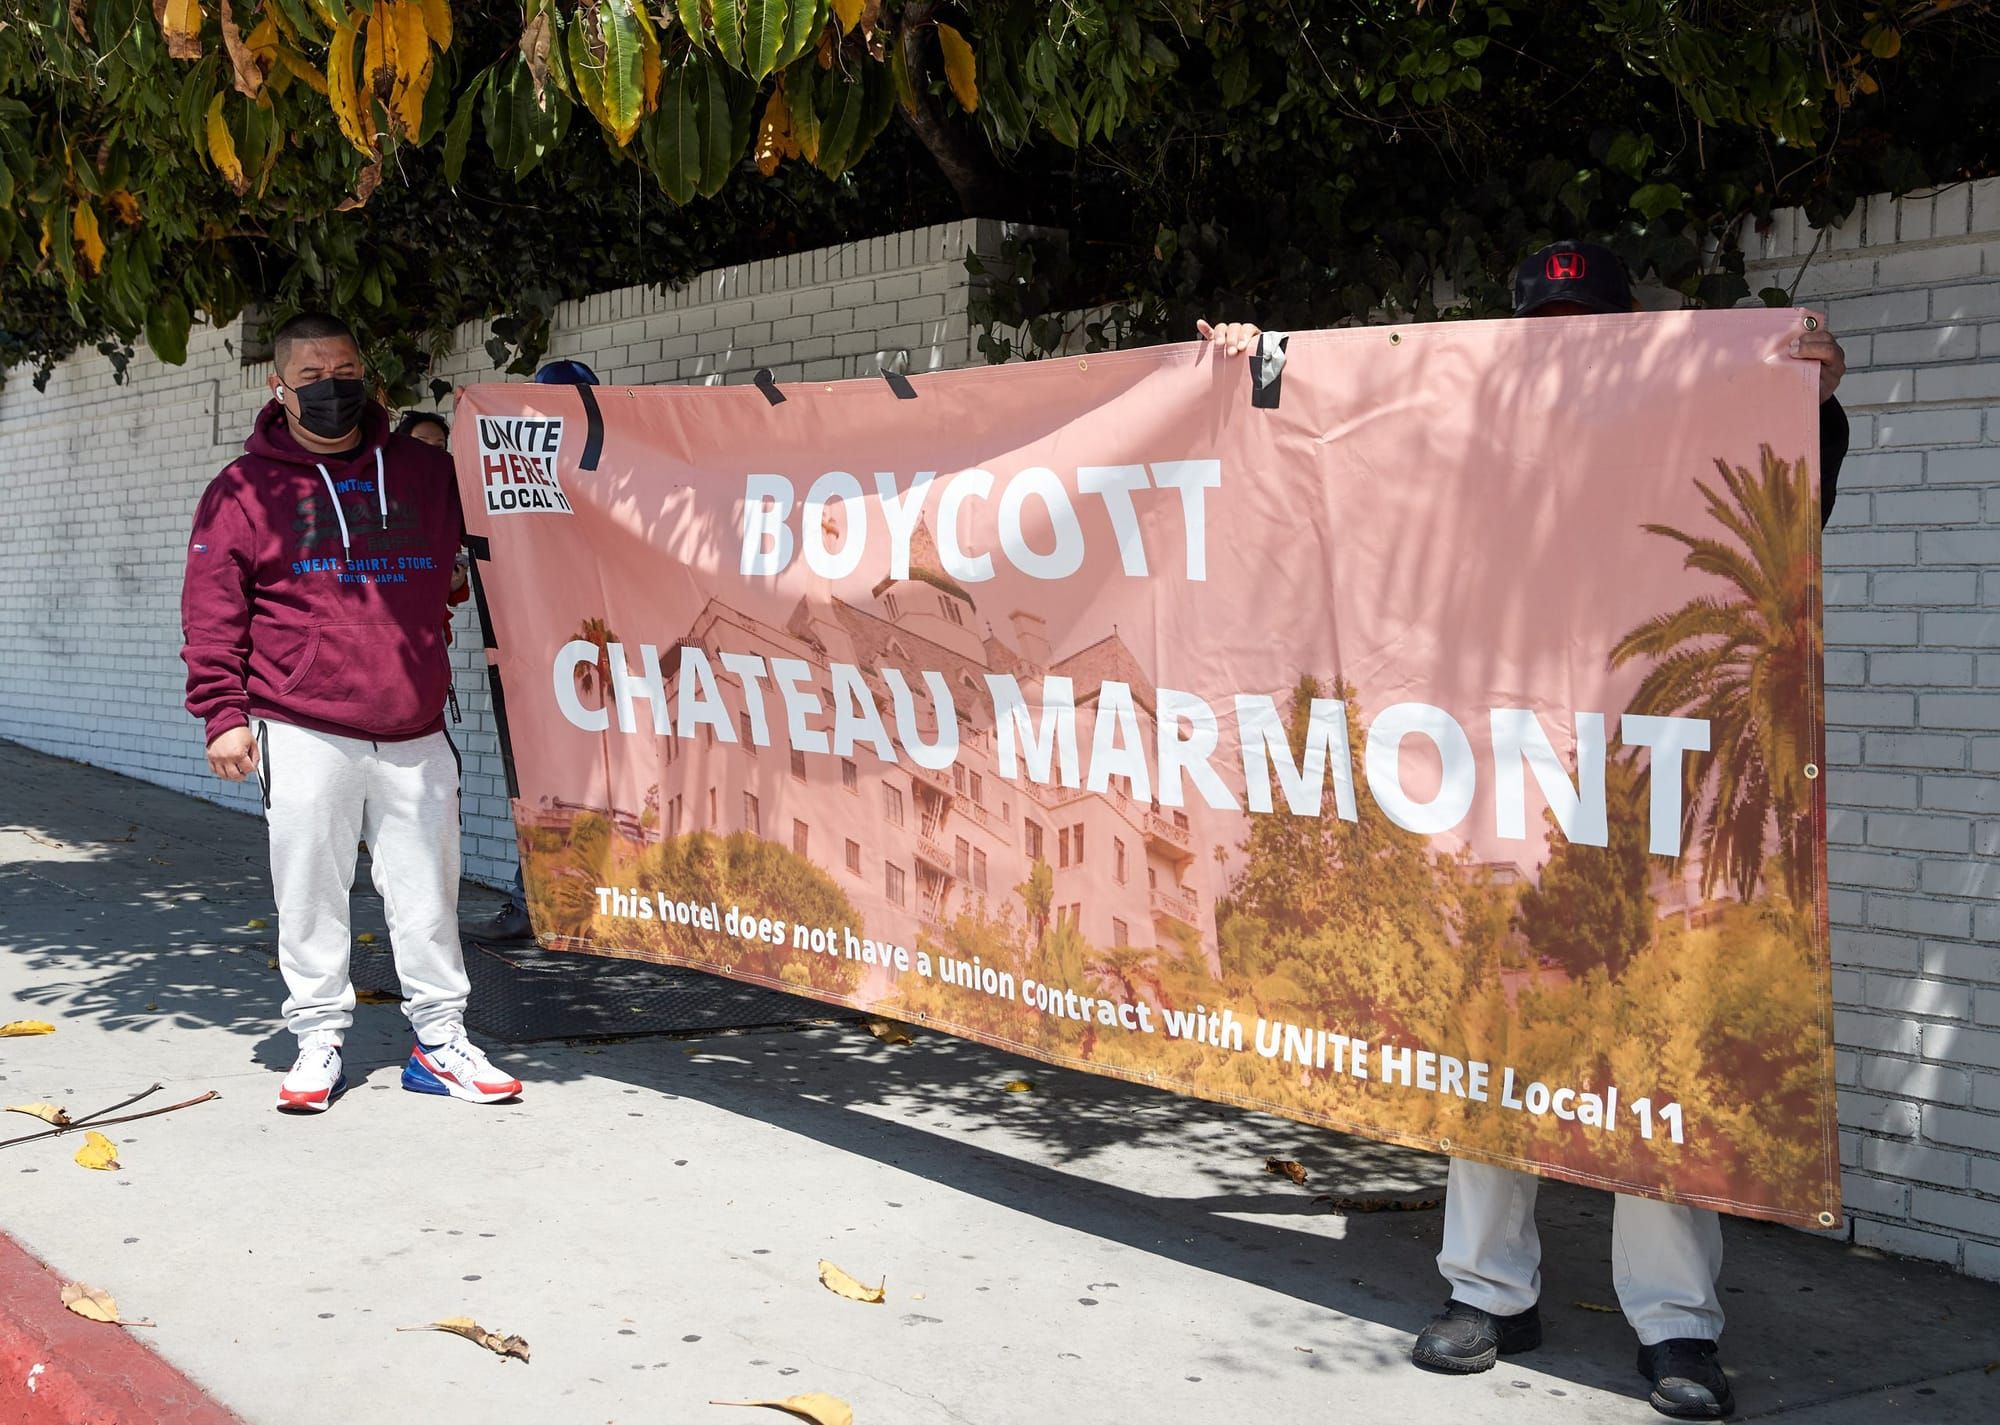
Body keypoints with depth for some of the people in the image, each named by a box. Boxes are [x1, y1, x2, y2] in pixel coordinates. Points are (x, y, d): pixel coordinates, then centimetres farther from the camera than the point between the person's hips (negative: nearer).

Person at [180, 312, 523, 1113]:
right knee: (310, 896, 4)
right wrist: (222, 713, -6)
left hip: (416, 733, 3)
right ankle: (318, 1039, 16)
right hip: (304, 734, -2)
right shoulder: (245, 489, 2)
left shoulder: (426, 472, 11)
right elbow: (213, 611, 0)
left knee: (429, 894, 6)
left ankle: (439, 1038, 16)